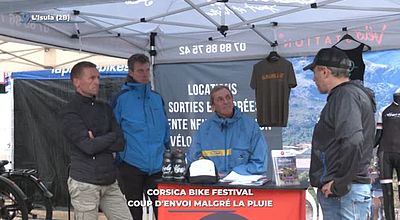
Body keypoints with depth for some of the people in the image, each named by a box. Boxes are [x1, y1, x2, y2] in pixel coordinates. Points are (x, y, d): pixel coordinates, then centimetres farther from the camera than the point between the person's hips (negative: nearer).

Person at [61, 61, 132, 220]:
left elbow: (120, 144, 4)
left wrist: (97, 141, -10)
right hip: (84, 184, -5)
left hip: (110, 183, 6)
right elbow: (88, 146, -16)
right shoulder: (70, 112, -5)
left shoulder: (105, 108, 13)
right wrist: (112, 135, -3)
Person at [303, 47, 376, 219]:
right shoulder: (343, 95, 19)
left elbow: (352, 142, -27)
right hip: (334, 192, 10)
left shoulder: (346, 96, -14)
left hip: (346, 193, -10)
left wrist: (339, 184, -20)